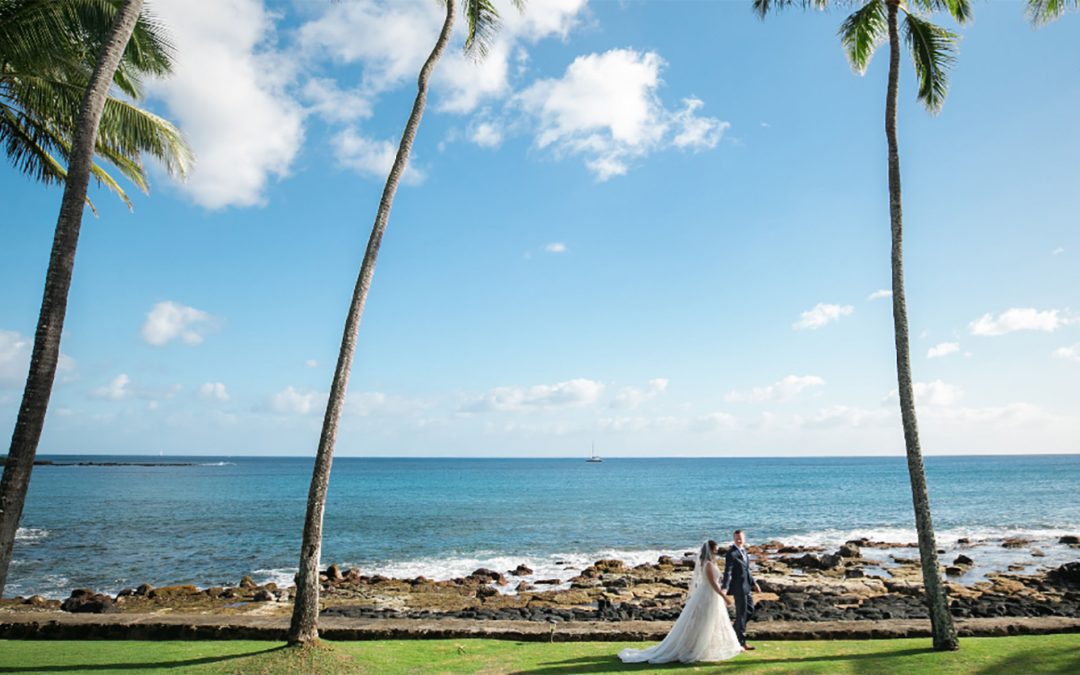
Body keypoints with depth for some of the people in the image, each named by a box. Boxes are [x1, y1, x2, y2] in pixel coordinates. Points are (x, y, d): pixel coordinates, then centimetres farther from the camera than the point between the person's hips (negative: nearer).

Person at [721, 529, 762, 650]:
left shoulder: (743, 551, 10)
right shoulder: (731, 553, -17)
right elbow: (727, 572, -23)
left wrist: (754, 583, 23)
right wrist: (724, 588, -30)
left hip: (746, 586, 9)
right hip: (738, 587, -9)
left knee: (750, 609, 18)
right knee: (741, 613, 0)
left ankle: (735, 630, 31)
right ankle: (741, 642, 11)